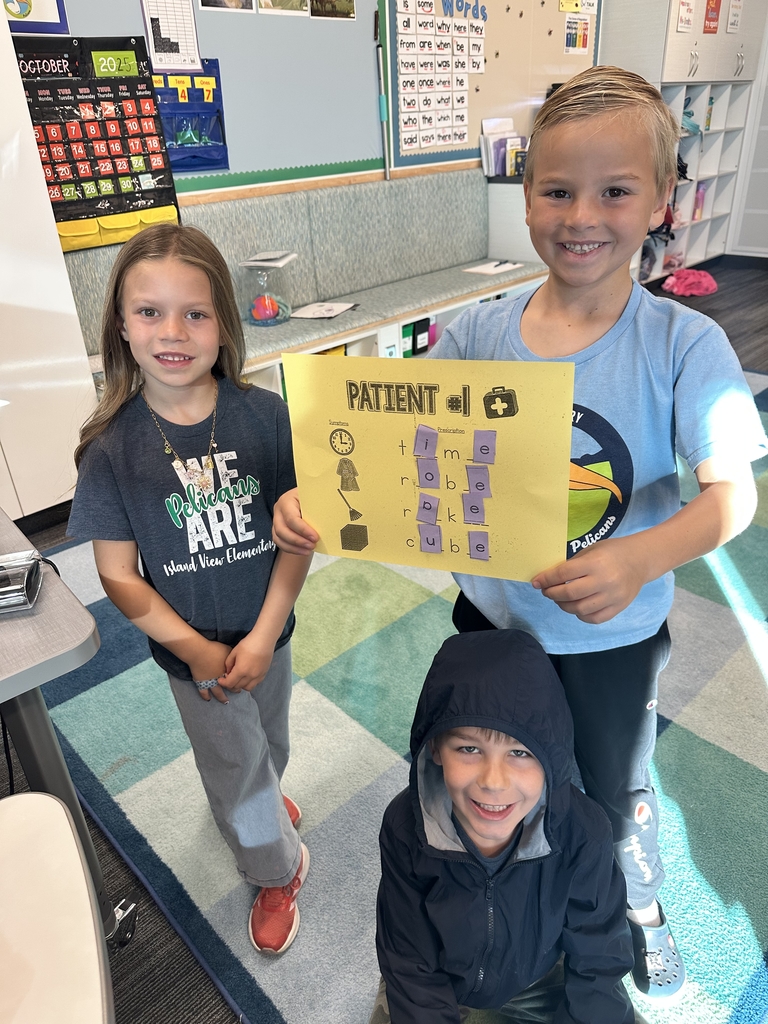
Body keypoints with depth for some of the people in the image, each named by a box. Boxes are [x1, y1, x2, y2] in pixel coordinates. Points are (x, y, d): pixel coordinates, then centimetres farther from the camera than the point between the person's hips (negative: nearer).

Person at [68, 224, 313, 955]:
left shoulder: (264, 416, -16)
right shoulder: (111, 446, -18)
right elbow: (118, 575, -13)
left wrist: (264, 635, -17)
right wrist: (196, 650, -14)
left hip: (267, 633, 2)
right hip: (193, 652, -2)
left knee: (267, 745, 28)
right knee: (235, 766, 17)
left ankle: (258, 803, 63)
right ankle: (279, 870, 47)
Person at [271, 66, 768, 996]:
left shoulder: (684, 345, -18)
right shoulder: (478, 333, -13)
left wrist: (643, 557, -42)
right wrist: (318, 498, -29)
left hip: (613, 637, -2)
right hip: (489, 614, 2)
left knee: (617, 789, 26)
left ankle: (640, 910, 61)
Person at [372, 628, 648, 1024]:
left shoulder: (582, 831, -31)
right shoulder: (405, 827, -31)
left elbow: (597, 961, -15)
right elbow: (411, 970, -19)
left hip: (540, 976, 1)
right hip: (438, 979, -1)